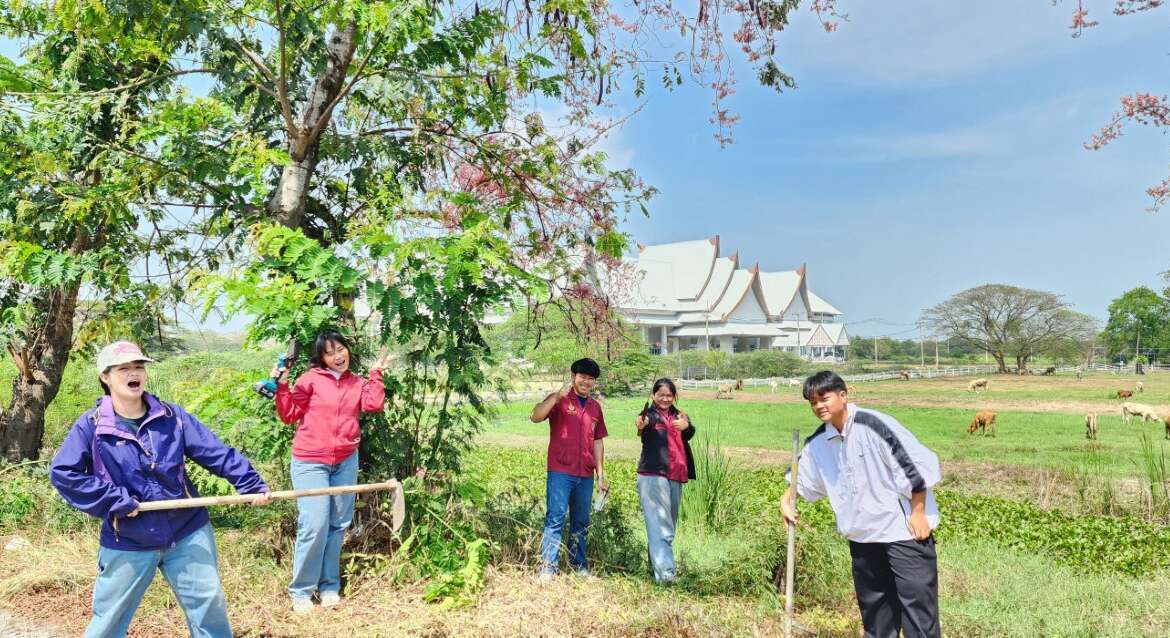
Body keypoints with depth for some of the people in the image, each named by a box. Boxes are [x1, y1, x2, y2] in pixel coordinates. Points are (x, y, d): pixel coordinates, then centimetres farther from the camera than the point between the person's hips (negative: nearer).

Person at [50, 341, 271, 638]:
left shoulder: (172, 415, -3)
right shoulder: (92, 425, -8)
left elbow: (216, 452, -7)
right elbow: (61, 472, -13)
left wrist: (251, 484, -16)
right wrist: (115, 500, -18)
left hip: (188, 532, 1)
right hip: (128, 542, -1)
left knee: (209, 604, 9)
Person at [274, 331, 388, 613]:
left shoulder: (357, 383, 10)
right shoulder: (311, 379, -3)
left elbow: (375, 404, -7)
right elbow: (289, 415, 0)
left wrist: (376, 374, -3)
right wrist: (282, 387, -13)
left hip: (346, 461, 5)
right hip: (310, 462, -4)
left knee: (338, 525, 9)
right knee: (314, 526, -9)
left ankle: (329, 586, 22)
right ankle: (301, 591, 8)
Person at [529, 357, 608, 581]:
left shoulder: (595, 407, 15)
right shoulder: (559, 400, -1)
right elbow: (536, 417, -17)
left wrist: (601, 474, 16)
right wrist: (557, 396, -27)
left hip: (586, 475, 5)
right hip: (560, 472, -5)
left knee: (581, 522, 12)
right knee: (555, 518, -8)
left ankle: (579, 566, 21)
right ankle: (547, 568, -4)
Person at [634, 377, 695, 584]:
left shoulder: (678, 416, 13)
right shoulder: (650, 415, -3)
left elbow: (690, 433, -8)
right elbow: (644, 422, -29)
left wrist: (686, 425, -31)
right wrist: (641, 425, -53)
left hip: (675, 477, 7)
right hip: (652, 476, -7)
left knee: (670, 526, 14)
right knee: (660, 526, -13)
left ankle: (656, 566, 25)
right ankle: (664, 572, -17)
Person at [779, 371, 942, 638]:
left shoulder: (874, 424, -20)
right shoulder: (818, 442, 1)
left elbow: (917, 464, -17)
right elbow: (802, 475, 20)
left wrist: (918, 513, -15)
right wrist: (787, 500, 7)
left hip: (904, 529, -7)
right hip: (862, 535, 7)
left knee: (917, 600, -4)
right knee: (873, 605, 17)